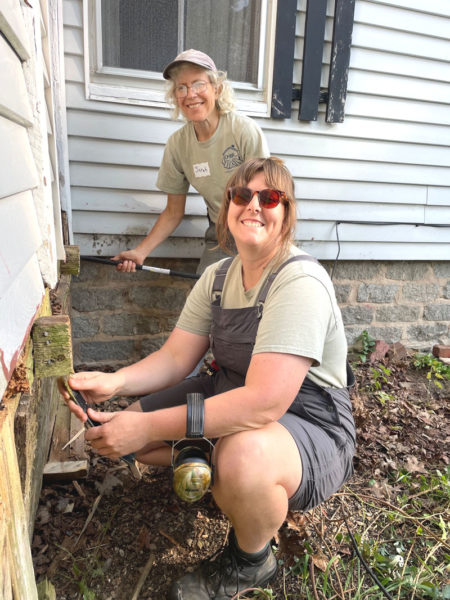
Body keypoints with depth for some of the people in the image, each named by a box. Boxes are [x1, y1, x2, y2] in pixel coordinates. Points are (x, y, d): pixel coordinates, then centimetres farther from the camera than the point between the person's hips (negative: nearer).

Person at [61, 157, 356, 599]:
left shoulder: (300, 282, -24)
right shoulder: (218, 276, 1)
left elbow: (264, 401, -33)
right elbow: (175, 358, -2)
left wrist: (150, 427, -33)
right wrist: (114, 382, -21)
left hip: (308, 425, -6)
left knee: (243, 455, -39)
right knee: (127, 428, 0)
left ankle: (249, 562, -3)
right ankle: (217, 475, 21)